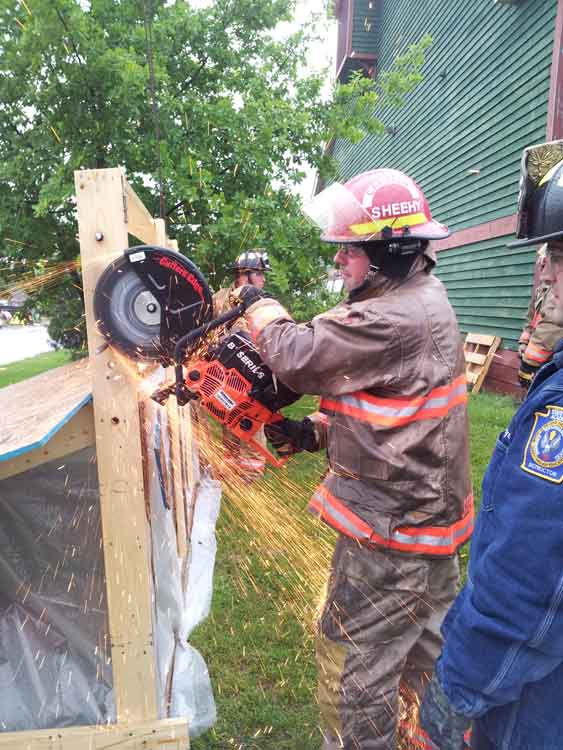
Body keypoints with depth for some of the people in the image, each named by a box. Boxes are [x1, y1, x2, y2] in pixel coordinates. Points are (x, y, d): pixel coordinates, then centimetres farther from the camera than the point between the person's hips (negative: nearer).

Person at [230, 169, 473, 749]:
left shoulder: (395, 320, -27)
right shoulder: (424, 299, 7)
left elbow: (297, 356, -24)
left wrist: (260, 305, -4)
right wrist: (316, 432, 1)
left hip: (391, 530, -10)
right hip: (431, 514, 10)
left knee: (353, 660, 10)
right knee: (426, 647, 27)